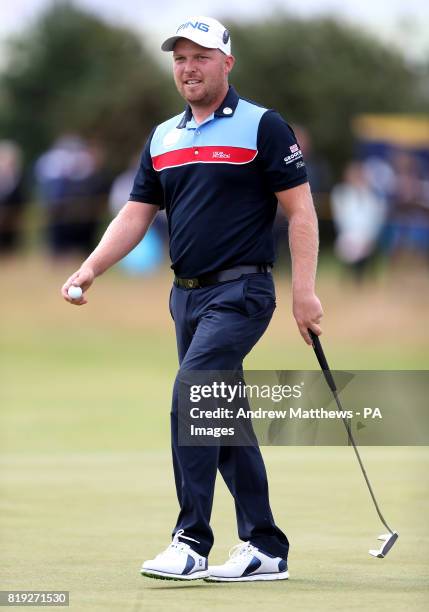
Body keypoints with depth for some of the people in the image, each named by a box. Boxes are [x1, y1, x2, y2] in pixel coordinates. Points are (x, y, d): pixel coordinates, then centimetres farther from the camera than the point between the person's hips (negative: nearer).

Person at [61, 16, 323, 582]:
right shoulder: (163, 138, 14)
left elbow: (300, 210, -6)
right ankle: (265, 549, 14)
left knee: (190, 399, -20)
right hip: (187, 295, 7)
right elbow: (137, 214, 11)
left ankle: (192, 543, -18)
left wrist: (305, 290, -13)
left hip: (240, 291, -7)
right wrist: (91, 268, -5)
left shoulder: (263, 127, -5)